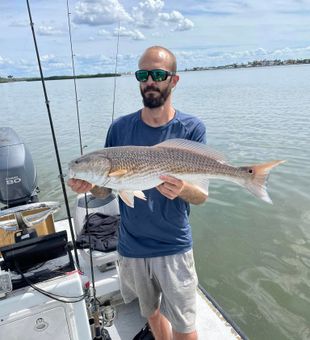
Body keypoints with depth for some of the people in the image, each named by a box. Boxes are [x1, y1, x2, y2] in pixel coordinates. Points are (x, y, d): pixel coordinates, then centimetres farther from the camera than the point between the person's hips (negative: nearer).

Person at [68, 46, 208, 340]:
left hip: (174, 247, -2)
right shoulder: (120, 128, -4)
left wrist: (182, 189, -33)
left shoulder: (191, 128, -9)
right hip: (131, 246, 3)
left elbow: (202, 196, -10)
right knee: (152, 314, 24)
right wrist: (89, 185, -21)